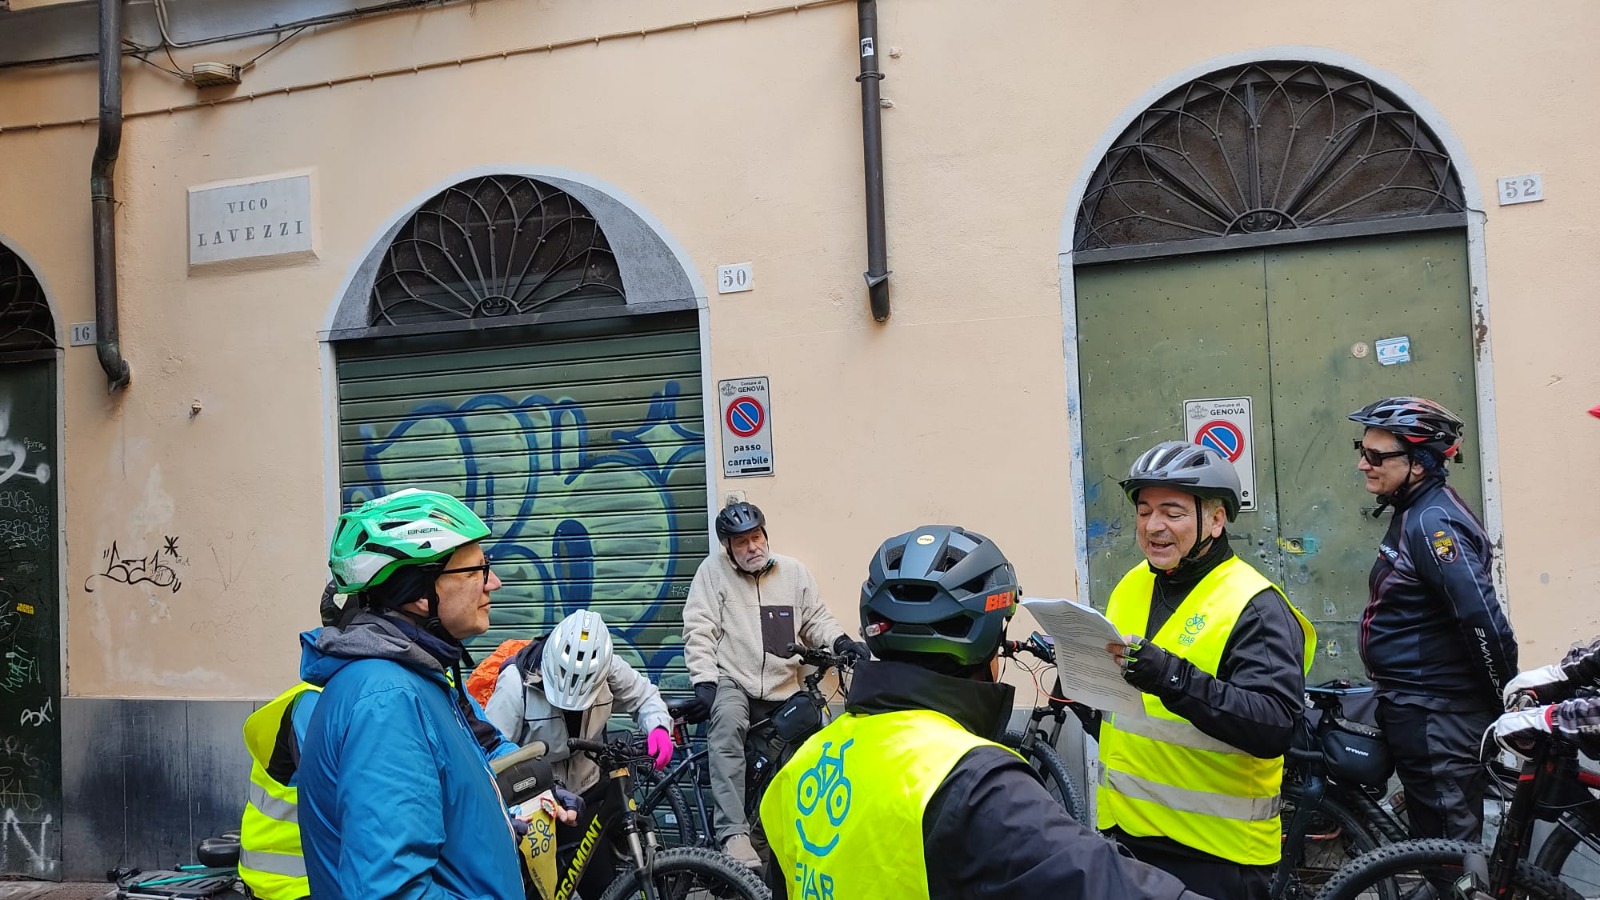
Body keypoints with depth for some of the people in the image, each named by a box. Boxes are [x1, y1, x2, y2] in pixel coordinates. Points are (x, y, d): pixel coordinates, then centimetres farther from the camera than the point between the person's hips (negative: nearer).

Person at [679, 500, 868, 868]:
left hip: (782, 690, 4)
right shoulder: (713, 570, -2)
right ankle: (734, 834, -39)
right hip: (732, 682, -4)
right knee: (727, 722, -35)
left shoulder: (793, 571, 7)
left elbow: (816, 619, 11)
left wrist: (839, 641, -10)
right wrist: (705, 682, -17)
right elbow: (699, 631, -6)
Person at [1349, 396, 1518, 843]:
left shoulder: (1432, 521, -20)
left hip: (1437, 720, -10)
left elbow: (1483, 619, -27)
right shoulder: (1414, 514, 11)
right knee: (1434, 844, 20)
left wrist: (1506, 701, -17)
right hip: (1419, 710, 10)